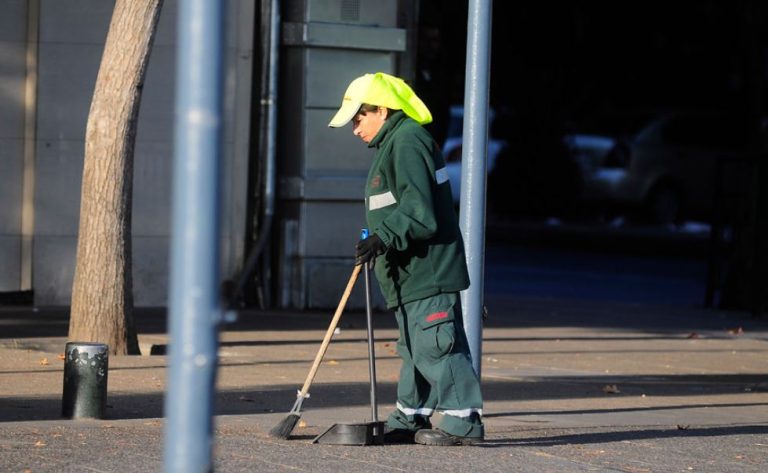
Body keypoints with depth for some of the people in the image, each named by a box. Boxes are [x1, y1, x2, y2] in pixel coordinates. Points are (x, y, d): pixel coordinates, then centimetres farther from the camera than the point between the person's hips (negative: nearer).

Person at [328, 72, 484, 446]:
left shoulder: (407, 143, -15)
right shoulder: (394, 143, 20)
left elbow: (418, 212, -23)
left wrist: (383, 237, -26)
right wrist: (375, 242, 31)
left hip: (428, 272, -11)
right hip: (413, 274, 11)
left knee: (435, 345, -12)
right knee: (415, 347, 16)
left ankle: (463, 419, -11)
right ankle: (409, 420, 24)